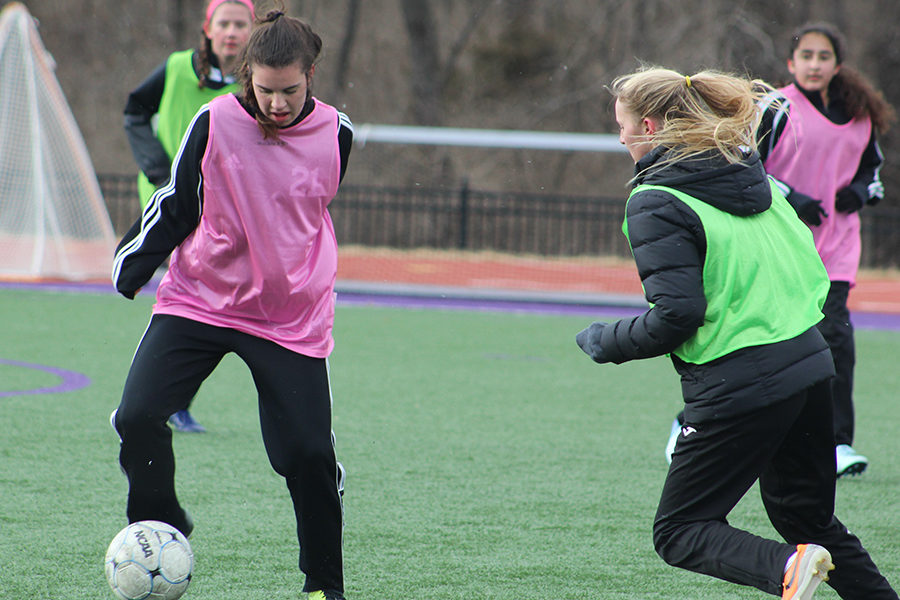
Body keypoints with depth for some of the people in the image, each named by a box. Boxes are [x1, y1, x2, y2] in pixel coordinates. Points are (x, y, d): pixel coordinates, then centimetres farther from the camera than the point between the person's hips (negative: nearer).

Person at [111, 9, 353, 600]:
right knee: (138, 416, -15)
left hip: (294, 320, 0)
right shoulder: (214, 122, -10)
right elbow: (177, 204, 2)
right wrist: (131, 266, 2)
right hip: (197, 301, 0)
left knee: (309, 452, -6)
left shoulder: (335, 134, -4)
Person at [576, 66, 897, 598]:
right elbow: (812, 269, 15)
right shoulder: (748, 172, 12)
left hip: (739, 386, -8)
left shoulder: (655, 204, -10)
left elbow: (676, 316, -17)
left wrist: (604, 342, -2)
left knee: (679, 531, 4)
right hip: (811, 365, 8)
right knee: (808, 519, 22)